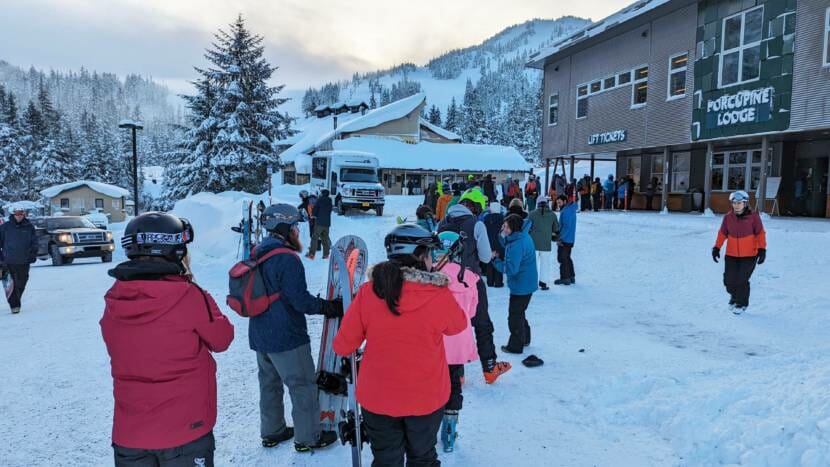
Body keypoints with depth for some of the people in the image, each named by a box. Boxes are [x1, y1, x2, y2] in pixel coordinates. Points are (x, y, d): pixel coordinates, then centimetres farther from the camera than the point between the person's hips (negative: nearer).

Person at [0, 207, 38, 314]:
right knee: (12, 284, -4)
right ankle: (14, 305, 1)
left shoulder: (29, 227, 6)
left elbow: (34, 242, 10)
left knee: (21, 284, 9)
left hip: (24, 261, 2)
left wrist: (33, 254, 0)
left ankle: (16, 302, 28)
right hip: (9, 260, -1)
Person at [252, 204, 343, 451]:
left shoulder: (257, 254, 5)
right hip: (286, 338, -9)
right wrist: (331, 307, -13)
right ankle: (308, 438, 16)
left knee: (269, 383, 20)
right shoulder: (287, 259, -23)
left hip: (259, 336, 9)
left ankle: (271, 432, 34)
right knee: (303, 386, 5)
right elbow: (300, 300, -24)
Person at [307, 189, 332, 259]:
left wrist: (313, 215, 14)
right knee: (325, 238, 12)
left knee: (315, 238, -3)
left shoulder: (319, 200, -6)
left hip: (319, 222, -5)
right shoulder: (329, 202, 10)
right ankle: (326, 254, 11)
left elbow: (315, 208, -7)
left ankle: (311, 254, -9)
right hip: (327, 223, 5)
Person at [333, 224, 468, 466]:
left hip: (378, 399, 1)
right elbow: (458, 325, 2)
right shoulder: (440, 295, -20)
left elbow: (342, 346, -8)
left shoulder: (368, 292, -16)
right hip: (426, 399, -1)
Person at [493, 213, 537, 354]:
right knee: (519, 312, 25)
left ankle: (515, 346, 20)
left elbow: (510, 269, -30)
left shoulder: (517, 245, -29)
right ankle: (524, 339, 39)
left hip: (521, 286, -9)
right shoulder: (523, 236, 1)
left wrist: (496, 260, -18)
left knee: (515, 316, 6)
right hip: (527, 283, 9)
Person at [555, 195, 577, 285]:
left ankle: (565, 278, 1)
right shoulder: (571, 210, 12)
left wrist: (560, 239, -20)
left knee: (562, 258, -3)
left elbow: (566, 227, -23)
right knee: (567, 258, 18)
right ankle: (571, 277, 23)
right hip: (570, 239, 10)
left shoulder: (565, 211, -19)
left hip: (565, 240, -10)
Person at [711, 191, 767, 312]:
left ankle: (741, 303, 16)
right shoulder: (728, 217, -4)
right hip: (731, 255, 3)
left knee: (742, 280, -7)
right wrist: (716, 248, 1)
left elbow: (760, 234, -5)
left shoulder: (753, 217, -10)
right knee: (729, 280, 2)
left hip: (749, 255, -3)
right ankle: (734, 295, 36)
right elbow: (722, 233, 5)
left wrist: (762, 249, -12)